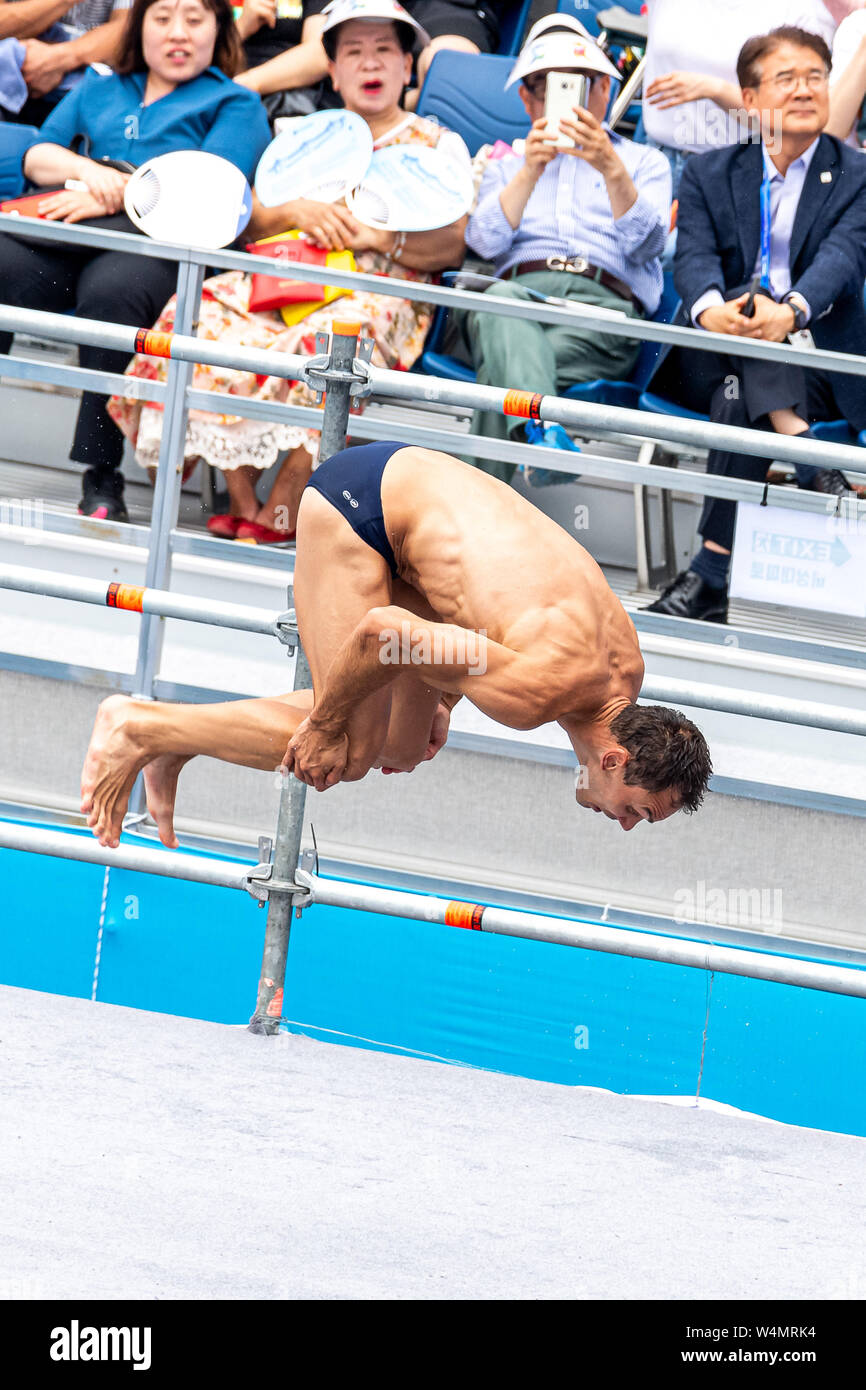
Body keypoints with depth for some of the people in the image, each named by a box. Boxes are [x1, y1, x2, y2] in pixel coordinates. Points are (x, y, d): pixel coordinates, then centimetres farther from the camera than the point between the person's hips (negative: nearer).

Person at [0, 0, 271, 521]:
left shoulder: (235, 103, 20)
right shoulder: (97, 90, 34)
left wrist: (115, 196, -8)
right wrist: (88, 171, 1)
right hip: (65, 223, 4)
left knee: (109, 291, -40)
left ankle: (102, 478, -40)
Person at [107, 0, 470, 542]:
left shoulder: (439, 144, 17)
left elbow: (453, 244, 3)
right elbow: (251, 223, 16)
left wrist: (376, 236, -13)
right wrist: (297, 212, -5)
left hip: (379, 293, -4)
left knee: (329, 340, -40)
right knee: (204, 315, -29)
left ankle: (281, 513, -37)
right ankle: (240, 499, -29)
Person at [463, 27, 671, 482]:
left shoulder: (644, 163, 29)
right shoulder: (505, 167, 36)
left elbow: (644, 244, 6)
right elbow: (485, 242, 12)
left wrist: (611, 169, -9)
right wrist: (530, 172, -2)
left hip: (603, 307, -1)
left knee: (501, 374, -36)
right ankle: (540, 428, -66)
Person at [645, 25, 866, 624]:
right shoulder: (710, 174, 16)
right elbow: (694, 256, -4)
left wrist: (791, 310, -37)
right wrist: (712, 308, -31)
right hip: (717, 359, 2)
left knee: (739, 394, -34)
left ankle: (712, 572, -41)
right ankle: (809, 464, -45)